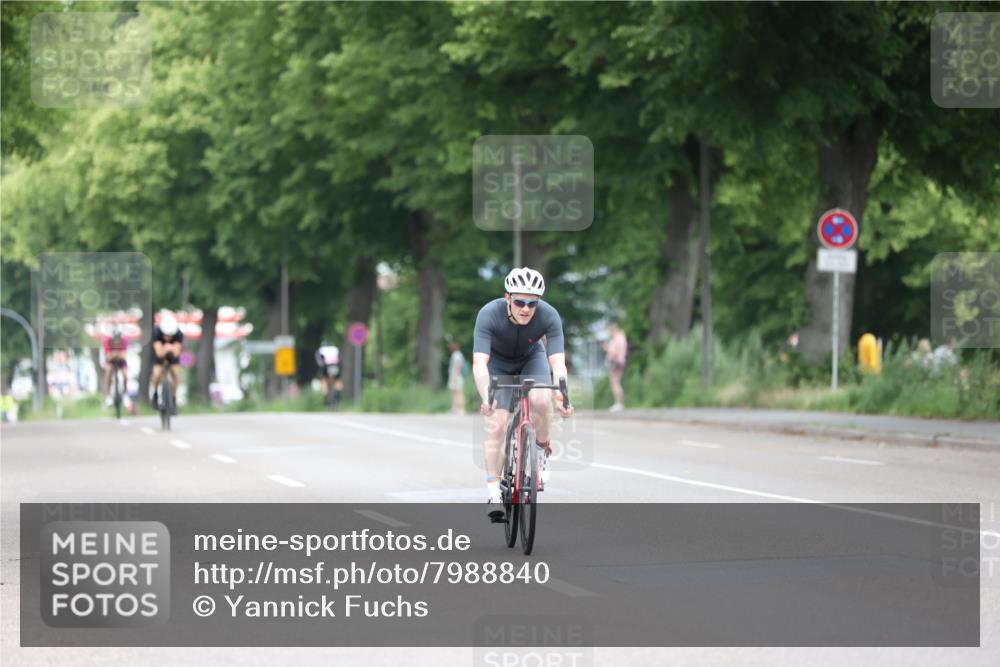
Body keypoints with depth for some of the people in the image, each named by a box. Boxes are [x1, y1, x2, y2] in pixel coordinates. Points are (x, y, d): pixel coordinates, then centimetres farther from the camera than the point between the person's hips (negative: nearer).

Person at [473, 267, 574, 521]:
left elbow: (557, 362, -37)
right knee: (496, 424, -15)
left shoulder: (549, 316, -32)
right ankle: (493, 492, -8)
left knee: (541, 401, -30)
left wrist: (563, 396, -55)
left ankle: (543, 450, -2)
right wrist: (486, 398, -57)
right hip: (498, 363, -1)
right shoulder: (489, 315, -35)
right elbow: (479, 362, -42)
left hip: (532, 359, 1)